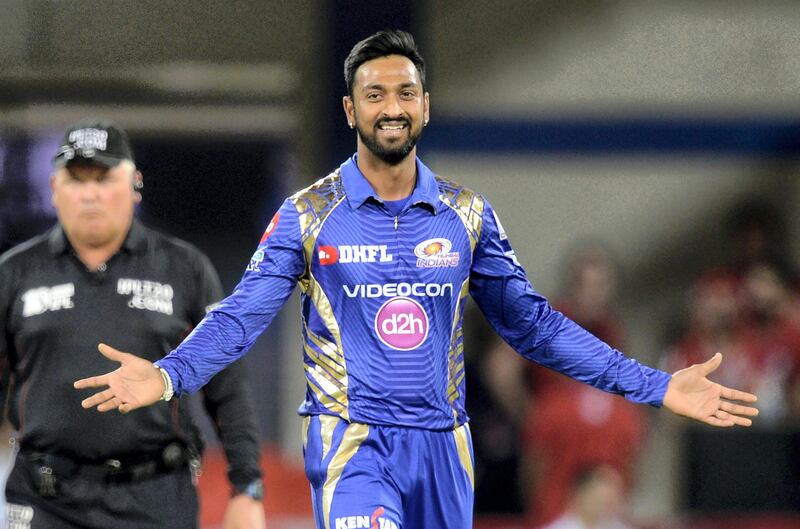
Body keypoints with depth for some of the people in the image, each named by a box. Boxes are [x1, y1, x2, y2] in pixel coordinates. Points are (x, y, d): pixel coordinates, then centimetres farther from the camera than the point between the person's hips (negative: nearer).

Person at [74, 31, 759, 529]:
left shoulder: (466, 215, 7)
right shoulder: (308, 215, -1)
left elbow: (529, 322, 11)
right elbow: (241, 316, -4)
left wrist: (654, 386, 6)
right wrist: (169, 374, -25)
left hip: (442, 446, 3)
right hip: (352, 440, -3)